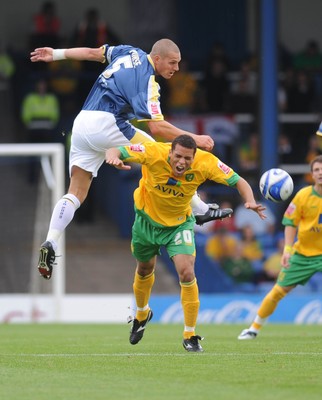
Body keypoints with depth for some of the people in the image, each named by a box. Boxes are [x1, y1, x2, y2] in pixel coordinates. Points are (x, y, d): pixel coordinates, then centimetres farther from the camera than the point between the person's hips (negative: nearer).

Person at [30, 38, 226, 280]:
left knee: (76, 193, 4)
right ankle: (200, 210, 6)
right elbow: (157, 127, -18)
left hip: (82, 122, 8)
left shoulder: (131, 53, 13)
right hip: (106, 124, -8)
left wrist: (56, 54, 34)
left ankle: (50, 244, -11)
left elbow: (92, 53, 23)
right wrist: (194, 139, -15)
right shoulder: (146, 80, -11)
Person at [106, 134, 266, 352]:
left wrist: (250, 202, -41)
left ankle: (190, 335, -6)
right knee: (145, 269, 21)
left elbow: (238, 181, -21)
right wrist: (114, 157, -54)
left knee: (187, 272, -19)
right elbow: (116, 151, -29)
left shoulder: (205, 162, -29)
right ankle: (142, 314, 53)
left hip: (179, 224, -1)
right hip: (148, 218, 1)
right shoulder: (154, 153, -32)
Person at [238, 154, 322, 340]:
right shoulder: (303, 195, -10)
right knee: (278, 291, 6)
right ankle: (254, 328, 21)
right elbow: (290, 223, -4)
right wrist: (287, 250, -15)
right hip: (302, 253, 1)